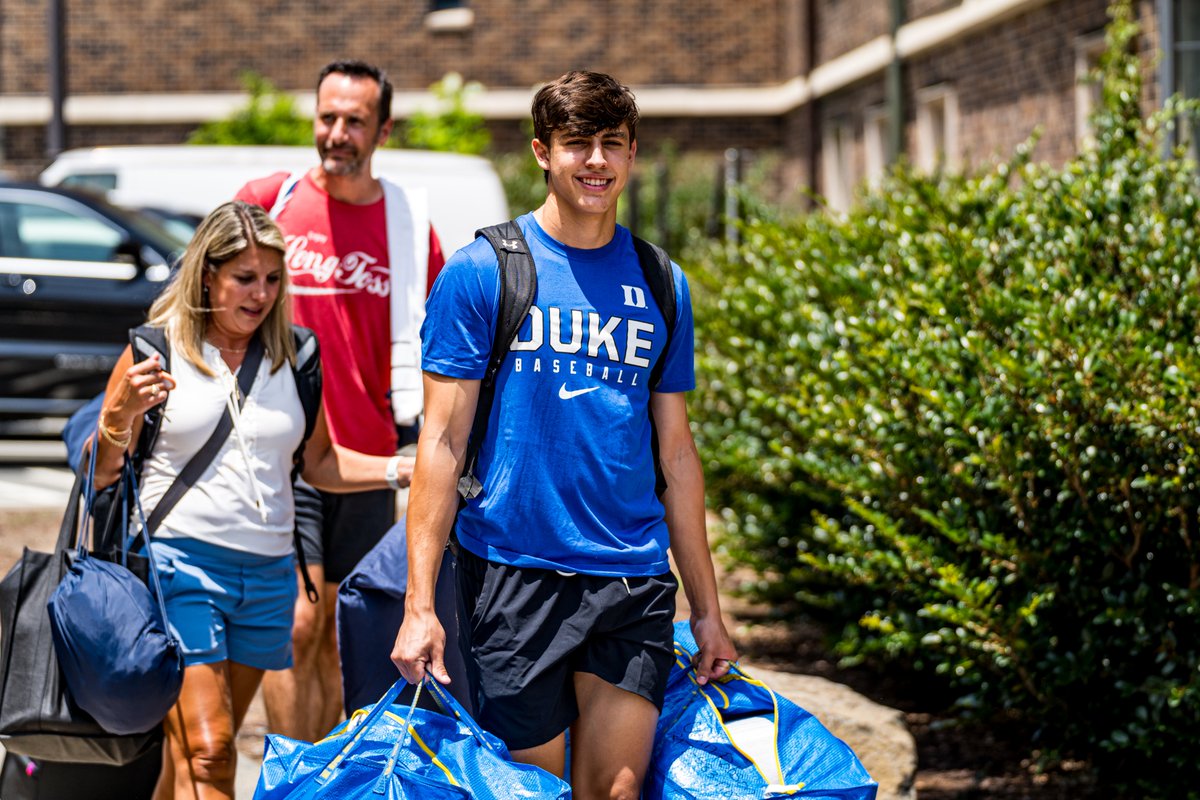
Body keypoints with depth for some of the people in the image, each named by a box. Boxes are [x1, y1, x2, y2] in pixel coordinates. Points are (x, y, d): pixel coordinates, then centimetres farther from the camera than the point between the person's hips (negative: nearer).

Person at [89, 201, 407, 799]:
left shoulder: (292, 358, 9)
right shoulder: (157, 350, -2)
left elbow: (319, 464, 19)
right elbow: (99, 475, 1)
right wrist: (123, 416, -19)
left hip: (268, 572, 4)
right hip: (178, 562, -4)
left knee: (204, 748, 10)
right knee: (205, 751, -14)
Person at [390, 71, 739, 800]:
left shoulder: (663, 287, 11)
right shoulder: (481, 272, -1)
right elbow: (443, 441, -4)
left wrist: (707, 608, 14)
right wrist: (420, 605, -11)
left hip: (635, 577, 3)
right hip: (515, 570, -3)